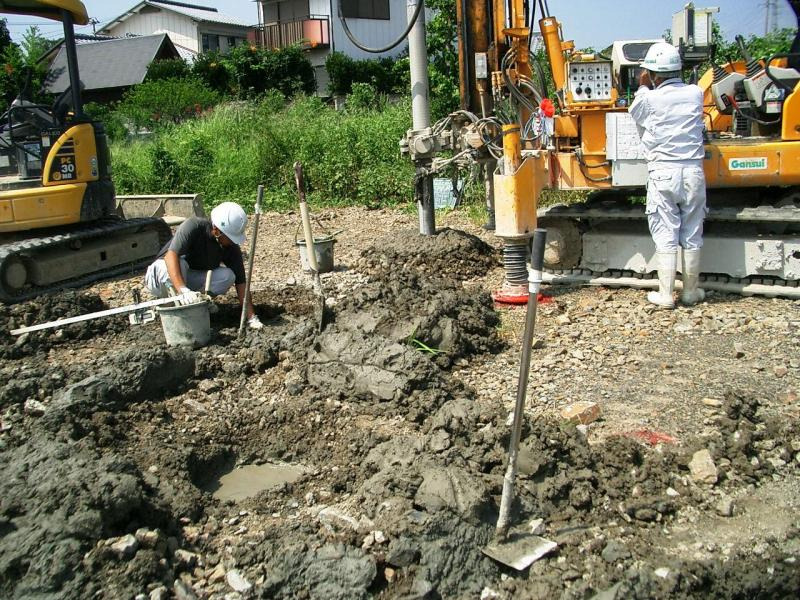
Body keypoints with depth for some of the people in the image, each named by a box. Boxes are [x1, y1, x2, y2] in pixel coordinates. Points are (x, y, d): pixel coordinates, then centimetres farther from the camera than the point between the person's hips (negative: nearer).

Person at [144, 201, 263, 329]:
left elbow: (240, 281, -15)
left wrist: (251, 317, -22)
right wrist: (183, 290, -51)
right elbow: (171, 255, -39)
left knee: (228, 276, -19)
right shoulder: (193, 226, -28)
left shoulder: (232, 247, -14)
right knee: (179, 263, -38)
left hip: (189, 278, 4)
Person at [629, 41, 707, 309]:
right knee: (692, 236, 10)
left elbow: (634, 114, 13)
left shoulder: (650, 99, -7)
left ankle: (665, 295, 5)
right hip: (693, 171, 3)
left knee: (665, 236, 2)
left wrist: (643, 88, 24)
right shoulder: (696, 94, 3)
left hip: (663, 173, -3)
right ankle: (691, 292, 20)